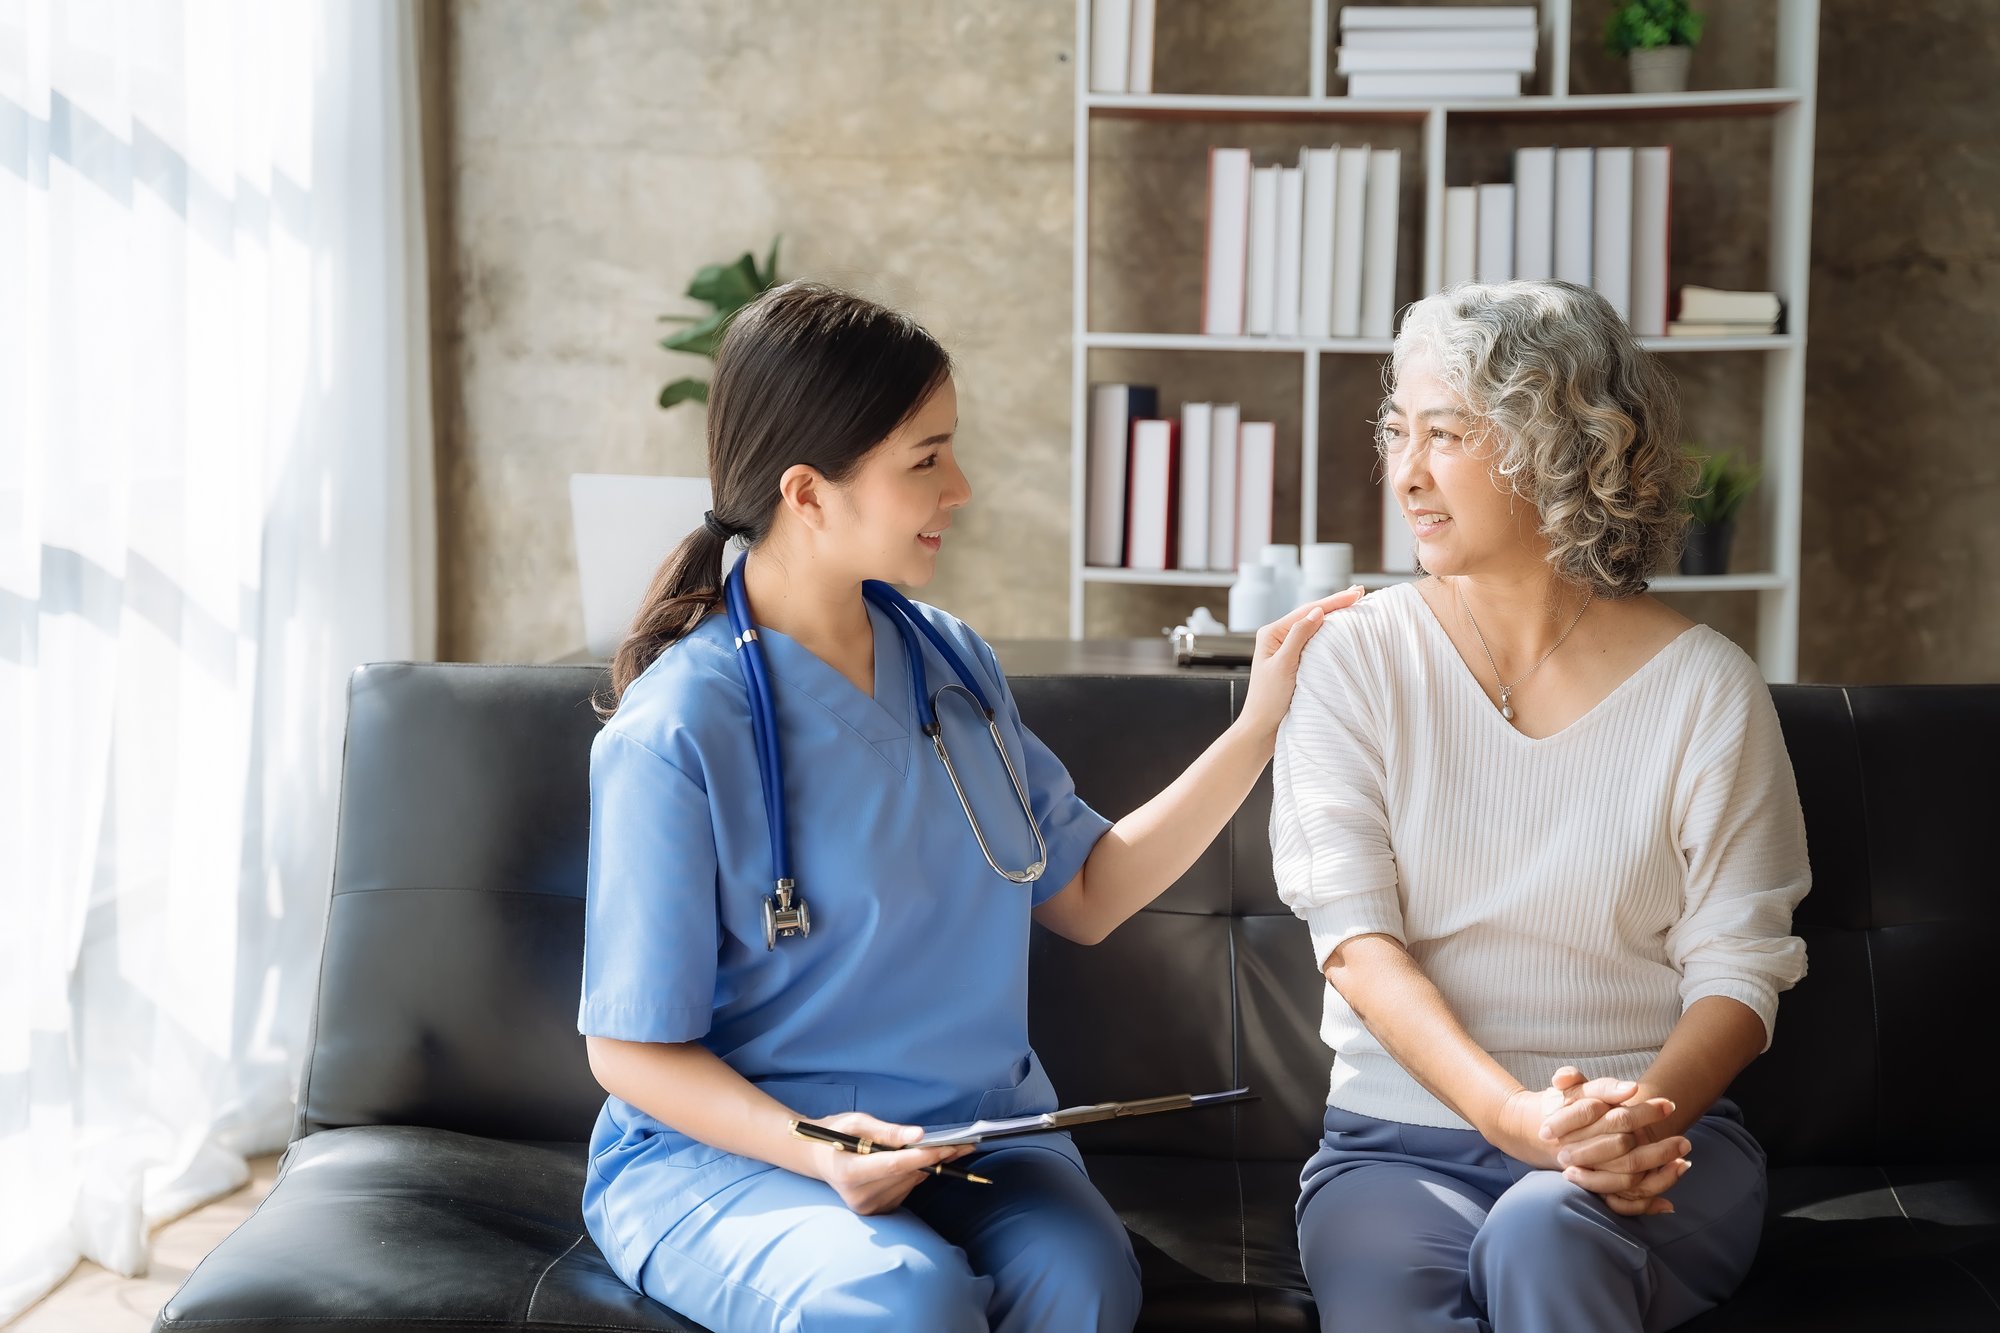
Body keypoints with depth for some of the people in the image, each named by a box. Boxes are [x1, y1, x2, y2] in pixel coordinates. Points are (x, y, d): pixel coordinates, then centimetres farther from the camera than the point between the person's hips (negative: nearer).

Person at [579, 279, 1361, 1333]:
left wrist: (1260, 728, 5)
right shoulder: (678, 731, -14)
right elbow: (631, 1048, -9)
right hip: (722, 1148, -5)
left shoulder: (951, 662, 7)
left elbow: (1086, 895, 12)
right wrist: (810, 1152, -26)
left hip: (970, 1124, 5)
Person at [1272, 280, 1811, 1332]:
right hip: (1404, 1136, 1)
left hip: (1657, 1131, 0)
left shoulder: (1704, 686, 1)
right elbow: (1357, 939, -7)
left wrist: (1637, 1119, -23)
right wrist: (1514, 1114, -23)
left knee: (1541, 1235, -35)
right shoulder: (1356, 662, 2)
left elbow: (1740, 966, -1)